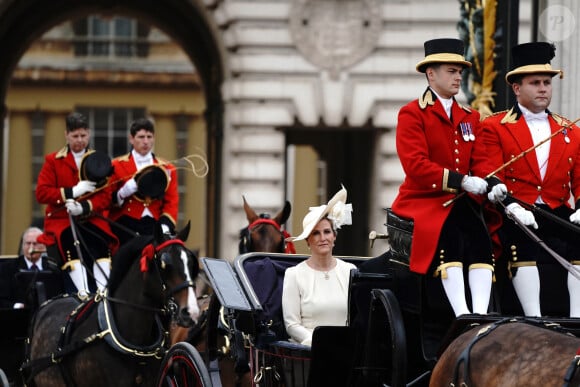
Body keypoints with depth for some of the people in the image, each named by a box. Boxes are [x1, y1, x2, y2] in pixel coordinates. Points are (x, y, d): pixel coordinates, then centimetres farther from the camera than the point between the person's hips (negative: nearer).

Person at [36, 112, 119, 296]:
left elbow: (105, 197, 4)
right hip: (61, 219, -1)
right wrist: (72, 192, -11)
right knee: (72, 246, -30)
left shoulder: (100, 161, 13)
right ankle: (83, 294, -36)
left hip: (91, 219, 1)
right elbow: (41, 193, 1)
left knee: (101, 245, -28)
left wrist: (84, 207, -16)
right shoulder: (53, 161, 10)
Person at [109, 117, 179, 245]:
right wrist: (122, 194, -15)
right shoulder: (117, 166, 7)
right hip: (125, 230, -2)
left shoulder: (167, 169, 13)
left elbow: (172, 202, 8)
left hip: (155, 228, 2)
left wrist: (165, 226, -9)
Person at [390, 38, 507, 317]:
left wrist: (492, 184, -11)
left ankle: (481, 314, -37)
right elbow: (415, 165, -14)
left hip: (462, 201, 5)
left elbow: (479, 159, 14)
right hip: (424, 201, -5)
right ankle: (462, 316, -39)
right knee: (450, 236, -33)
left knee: (480, 237, -26)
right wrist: (461, 181, -23)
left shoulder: (469, 117, 20)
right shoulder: (412, 114, -2)